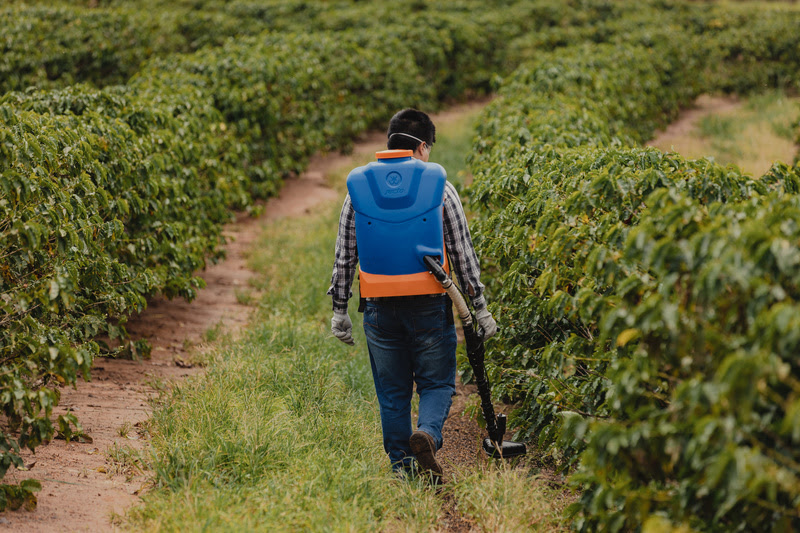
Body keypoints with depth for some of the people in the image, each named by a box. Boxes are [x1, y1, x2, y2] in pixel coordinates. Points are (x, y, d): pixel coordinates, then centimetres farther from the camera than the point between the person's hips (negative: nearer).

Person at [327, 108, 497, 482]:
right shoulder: (438, 187, -1)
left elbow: (344, 255, 6)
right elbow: (462, 252, 0)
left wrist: (339, 309, 13)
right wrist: (479, 307, 6)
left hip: (380, 307, 2)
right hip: (429, 304, -2)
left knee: (392, 392, 12)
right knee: (437, 383, 9)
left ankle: (402, 468, 12)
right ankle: (427, 434, -18)